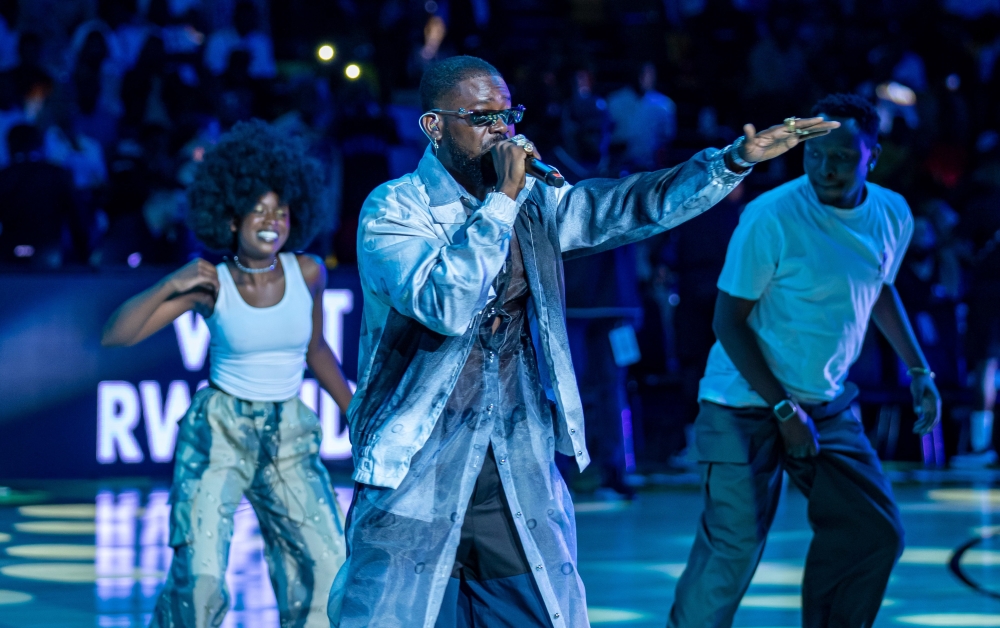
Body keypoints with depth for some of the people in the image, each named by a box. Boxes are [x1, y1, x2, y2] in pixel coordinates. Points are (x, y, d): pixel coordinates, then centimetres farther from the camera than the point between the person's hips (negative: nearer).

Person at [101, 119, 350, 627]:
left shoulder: (307, 273, -2)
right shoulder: (209, 283, -10)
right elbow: (114, 336, -12)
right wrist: (170, 288, -24)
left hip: (289, 436, 3)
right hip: (219, 432, -3)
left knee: (327, 571, -7)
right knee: (199, 577, -14)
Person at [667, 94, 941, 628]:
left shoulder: (892, 216, -3)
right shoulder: (771, 217, -21)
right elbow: (729, 320, -16)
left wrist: (918, 370, 14)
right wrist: (784, 410, -19)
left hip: (827, 404, 6)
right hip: (747, 404, -6)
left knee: (875, 533, 4)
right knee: (733, 546, -11)